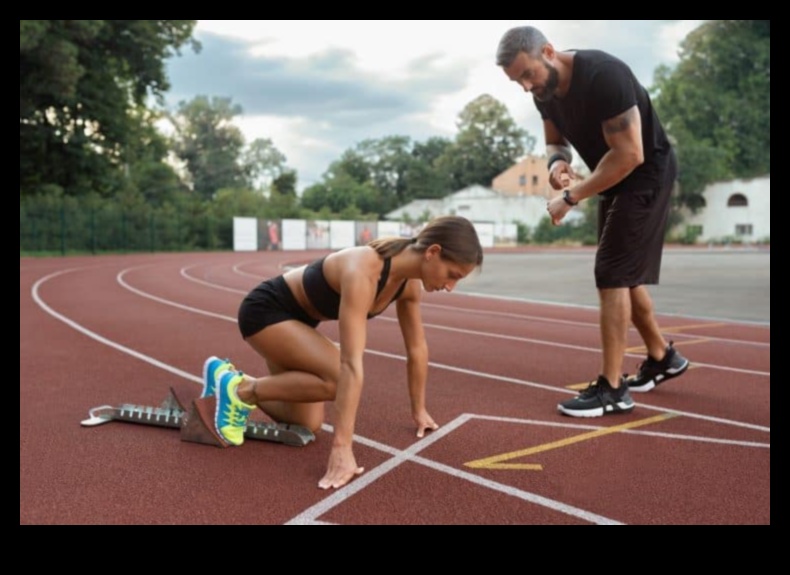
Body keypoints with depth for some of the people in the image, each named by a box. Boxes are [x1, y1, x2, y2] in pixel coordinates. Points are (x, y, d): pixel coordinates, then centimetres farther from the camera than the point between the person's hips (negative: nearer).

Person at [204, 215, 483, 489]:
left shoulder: (410, 282, -11)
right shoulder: (363, 272, -37)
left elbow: (417, 348, 2)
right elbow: (352, 364, -42)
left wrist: (419, 410, 11)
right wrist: (342, 447, -42)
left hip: (296, 318, 8)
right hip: (265, 310, -8)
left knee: (308, 425, 5)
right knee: (339, 378, -28)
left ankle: (231, 378, 23)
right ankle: (240, 390, -7)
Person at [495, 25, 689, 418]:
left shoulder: (602, 75, -29)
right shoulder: (545, 89, -3)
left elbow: (630, 155, -29)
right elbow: (555, 138, 12)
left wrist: (571, 198, -24)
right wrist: (557, 161, -13)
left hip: (646, 175, -9)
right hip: (614, 178, 9)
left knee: (612, 274, -12)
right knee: (622, 275, 15)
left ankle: (612, 389, -6)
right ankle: (663, 357, 33)